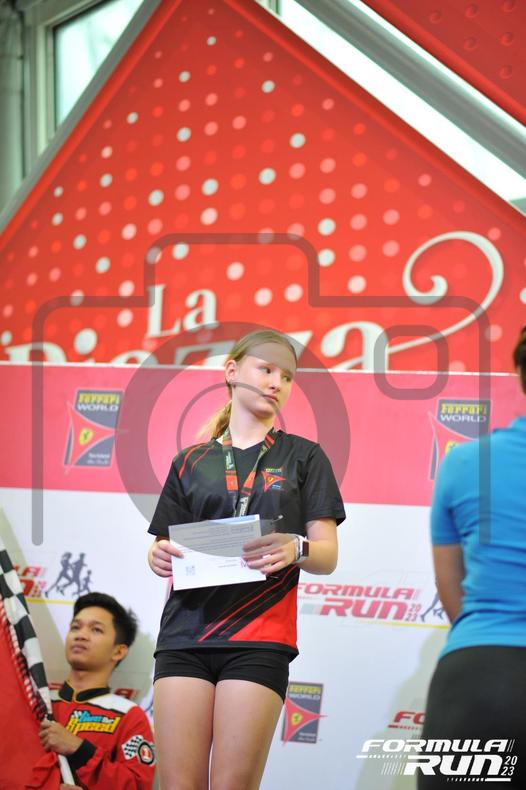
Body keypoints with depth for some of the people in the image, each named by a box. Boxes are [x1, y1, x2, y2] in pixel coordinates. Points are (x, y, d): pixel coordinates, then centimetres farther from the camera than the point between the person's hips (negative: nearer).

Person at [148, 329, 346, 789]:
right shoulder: (190, 462, 17)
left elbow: (327, 556, 5)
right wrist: (160, 557, -7)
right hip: (186, 633, 2)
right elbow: (165, 546, 17)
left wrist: (296, 549, -18)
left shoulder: (303, 457, 12)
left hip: (260, 636, -2)